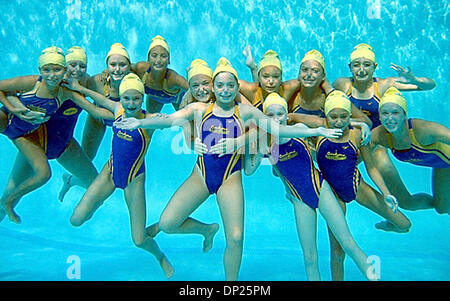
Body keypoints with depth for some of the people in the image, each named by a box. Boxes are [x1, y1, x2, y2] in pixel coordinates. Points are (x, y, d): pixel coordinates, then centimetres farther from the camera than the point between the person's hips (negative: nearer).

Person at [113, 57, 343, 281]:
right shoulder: (200, 109, 2)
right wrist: (140, 123, -24)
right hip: (201, 175, 1)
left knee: (235, 238, -9)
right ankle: (206, 229, 24)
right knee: (167, 223, -7)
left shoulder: (245, 112, 1)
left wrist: (315, 131, -8)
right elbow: (170, 120, -8)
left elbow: (278, 129, -1)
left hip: (230, 178, -1)